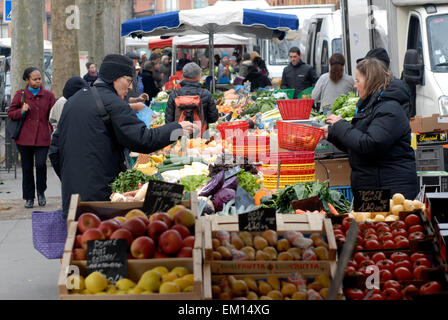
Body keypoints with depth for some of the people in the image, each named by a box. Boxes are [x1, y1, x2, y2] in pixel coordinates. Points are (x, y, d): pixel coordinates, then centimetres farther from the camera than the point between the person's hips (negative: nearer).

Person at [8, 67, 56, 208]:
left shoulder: (48, 96, 6)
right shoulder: (20, 95, 5)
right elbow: (10, 113, 8)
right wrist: (21, 111, -11)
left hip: (42, 138, -1)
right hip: (24, 137, 1)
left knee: (41, 164, -14)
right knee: (27, 168, 5)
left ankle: (41, 191, 11)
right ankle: (29, 198, 18)